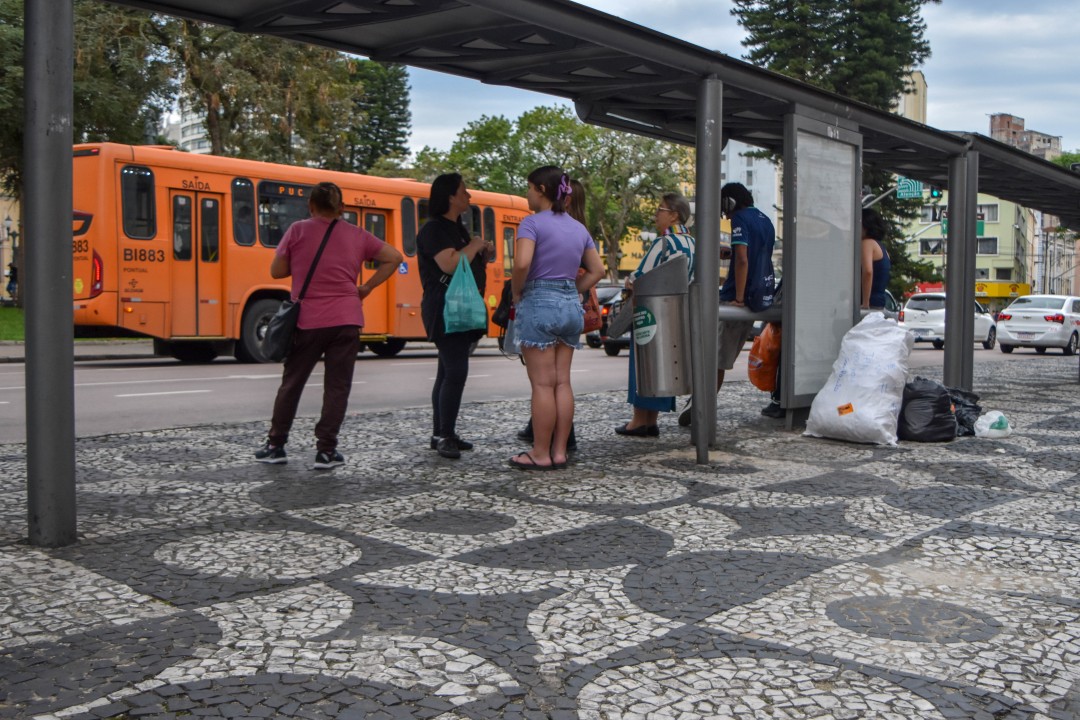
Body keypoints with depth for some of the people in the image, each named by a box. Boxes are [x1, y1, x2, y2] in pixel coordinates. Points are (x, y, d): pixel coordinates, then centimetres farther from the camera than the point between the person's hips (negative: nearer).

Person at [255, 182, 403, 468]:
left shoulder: (297, 230, -1)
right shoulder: (357, 235, 6)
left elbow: (277, 271, 2)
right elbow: (393, 258, 8)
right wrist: (367, 288, 7)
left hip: (307, 321, 0)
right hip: (346, 320, 1)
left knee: (292, 383, 13)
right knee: (337, 386, 5)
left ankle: (275, 445, 21)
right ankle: (326, 450, 4)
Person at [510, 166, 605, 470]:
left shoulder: (533, 222, -8)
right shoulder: (578, 228, 13)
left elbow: (522, 263, -23)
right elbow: (597, 271, 15)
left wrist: (517, 293, -7)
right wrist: (571, 292, 14)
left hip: (539, 304, -7)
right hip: (571, 305, 7)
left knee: (543, 384, -3)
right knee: (562, 382, 9)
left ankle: (541, 454, 3)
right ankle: (559, 451, 13)